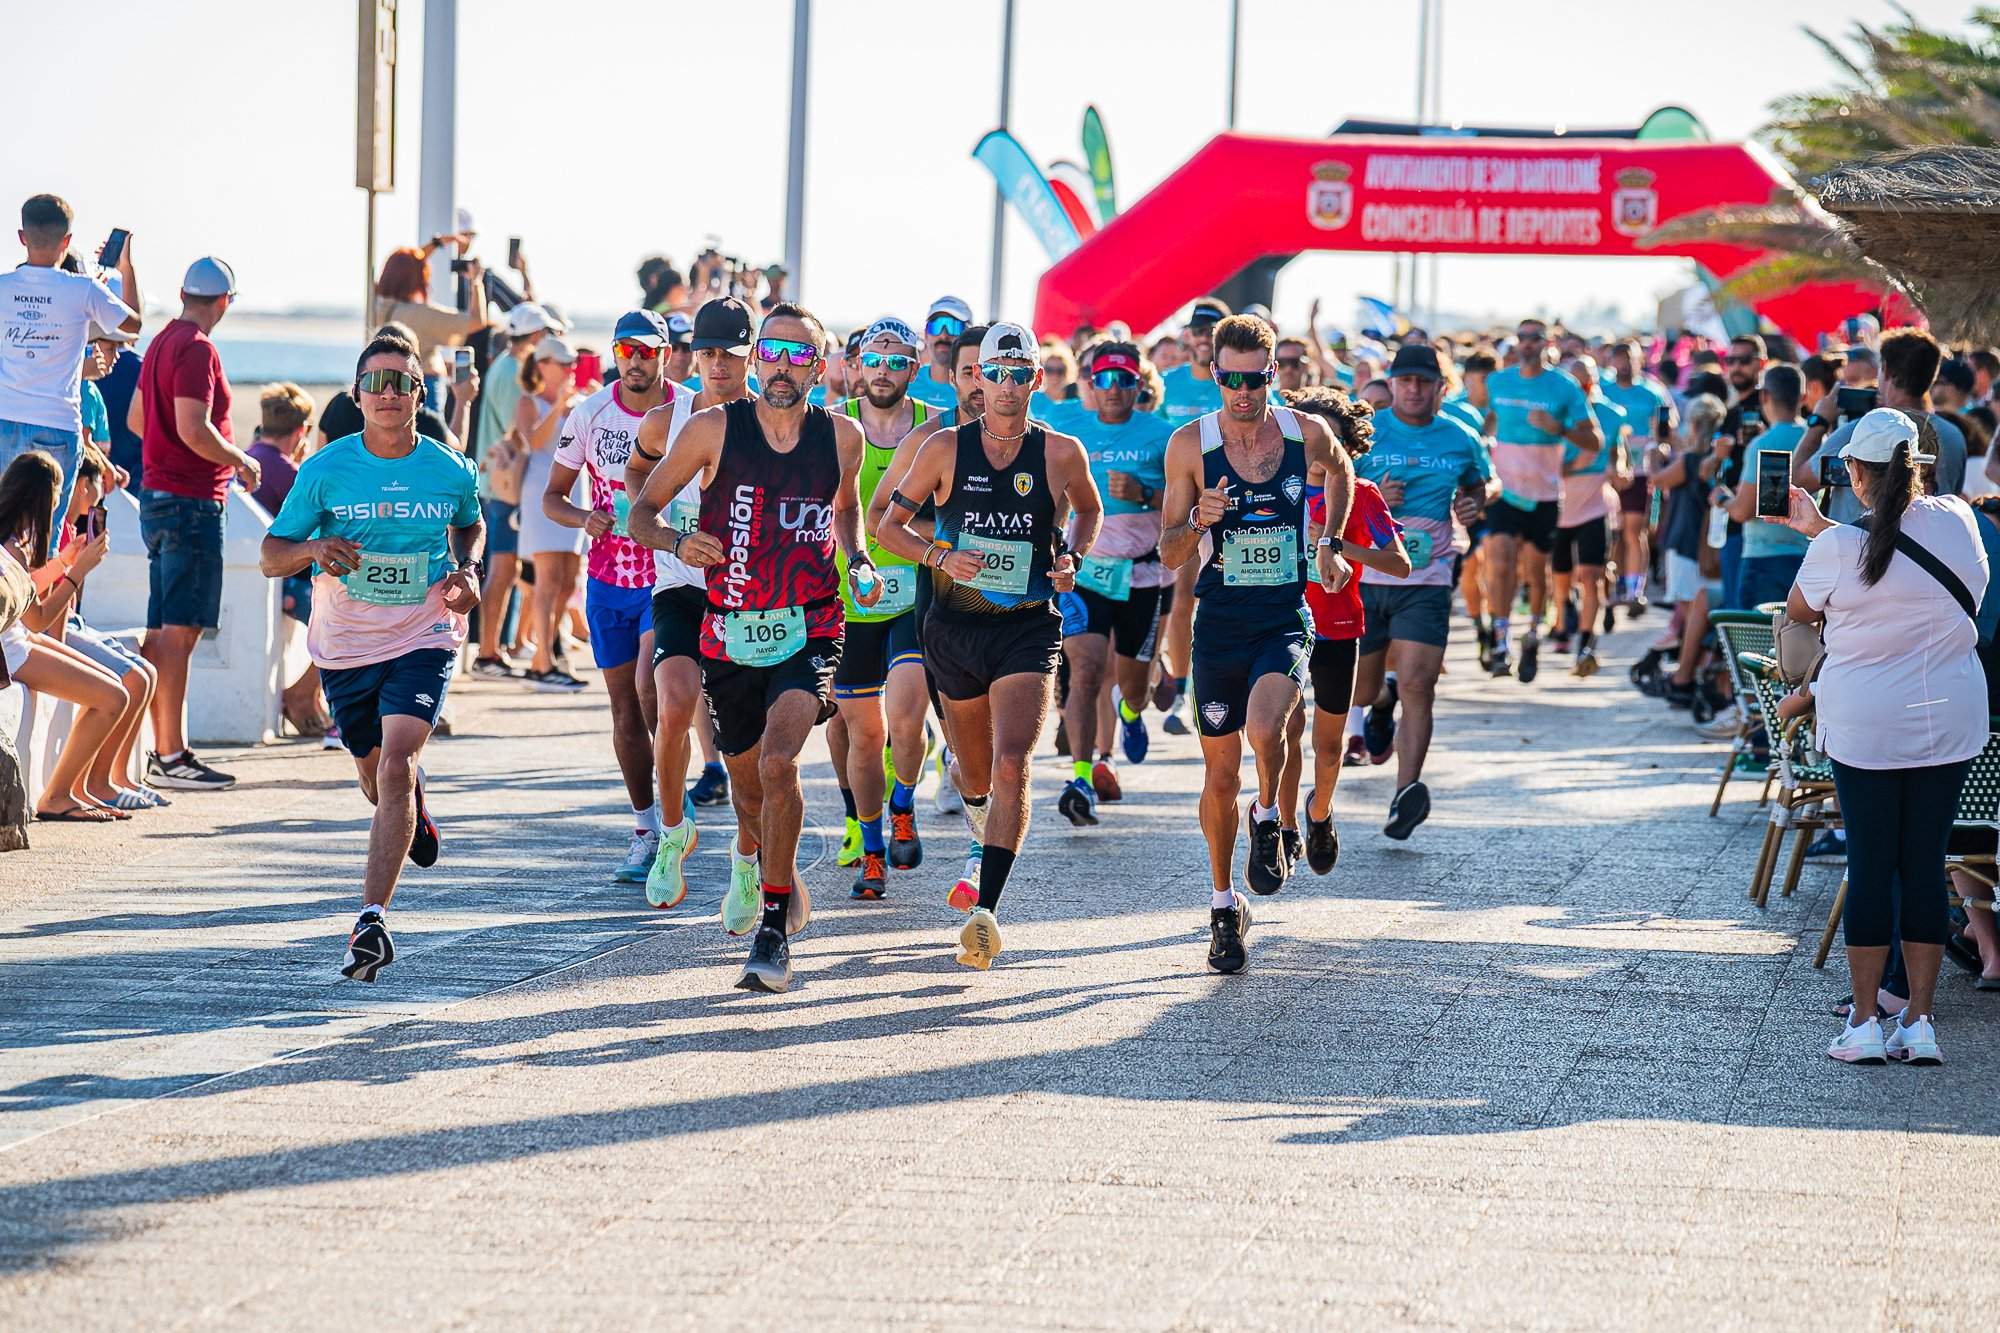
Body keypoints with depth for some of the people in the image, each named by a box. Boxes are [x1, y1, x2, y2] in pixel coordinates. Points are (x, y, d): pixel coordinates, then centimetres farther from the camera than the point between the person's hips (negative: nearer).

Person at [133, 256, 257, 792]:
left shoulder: (161, 342, 15)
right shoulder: (197, 350, -14)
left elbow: (137, 418, 24)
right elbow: (194, 429, -23)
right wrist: (241, 462, -8)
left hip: (158, 495, 10)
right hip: (191, 500, -10)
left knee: (163, 629, 11)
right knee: (180, 629, -10)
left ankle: (163, 749, 15)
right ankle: (171, 754, -11)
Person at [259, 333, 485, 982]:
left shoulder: (452, 471, -3)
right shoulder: (325, 470, -6)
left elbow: (471, 524, 20)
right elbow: (271, 556, -2)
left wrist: (468, 569, -1)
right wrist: (313, 549, -24)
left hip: (424, 638, -2)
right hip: (344, 643, 2)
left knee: (395, 763, -22)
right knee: (378, 780, 17)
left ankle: (371, 920, -25)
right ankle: (414, 798, 57)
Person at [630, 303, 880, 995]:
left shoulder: (842, 437, 1)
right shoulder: (714, 428, -5)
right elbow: (642, 510, 2)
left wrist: (858, 561, 3)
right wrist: (678, 543, -19)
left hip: (810, 631, -1)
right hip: (730, 633, 1)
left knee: (779, 762, -24)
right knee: (747, 781, 14)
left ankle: (775, 928, -16)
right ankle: (783, 888, 47)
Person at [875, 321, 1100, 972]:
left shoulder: (1061, 452, -1)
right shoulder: (946, 448, -1)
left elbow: (1090, 510, 19)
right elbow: (889, 524, 4)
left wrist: (1071, 557, -1)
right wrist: (939, 556, -14)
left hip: (1029, 629, -2)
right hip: (956, 627, 2)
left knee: (1011, 768, -21)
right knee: (978, 777, 15)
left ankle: (985, 911, -25)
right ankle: (987, 837, 53)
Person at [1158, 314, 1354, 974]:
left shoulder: (1307, 433, -3)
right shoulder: (1191, 444, -5)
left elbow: (1341, 472, 23)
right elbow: (1169, 553, -1)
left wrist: (1327, 543, 16)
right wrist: (1198, 524, -21)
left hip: (1286, 621, -1)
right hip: (1219, 624, 1)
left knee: (1264, 728, -28)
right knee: (1221, 774, 7)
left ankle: (1268, 819, 4)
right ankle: (1224, 905, 25)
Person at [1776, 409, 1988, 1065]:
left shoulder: (1837, 550, -13)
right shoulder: (1957, 521, -4)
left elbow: (1799, 610, 6)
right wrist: (1820, 527, 25)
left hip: (1863, 726, -3)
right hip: (1948, 721, 3)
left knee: (1870, 863, 5)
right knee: (1925, 863, 8)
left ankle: (1864, 1022, 7)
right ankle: (1919, 1022, 8)